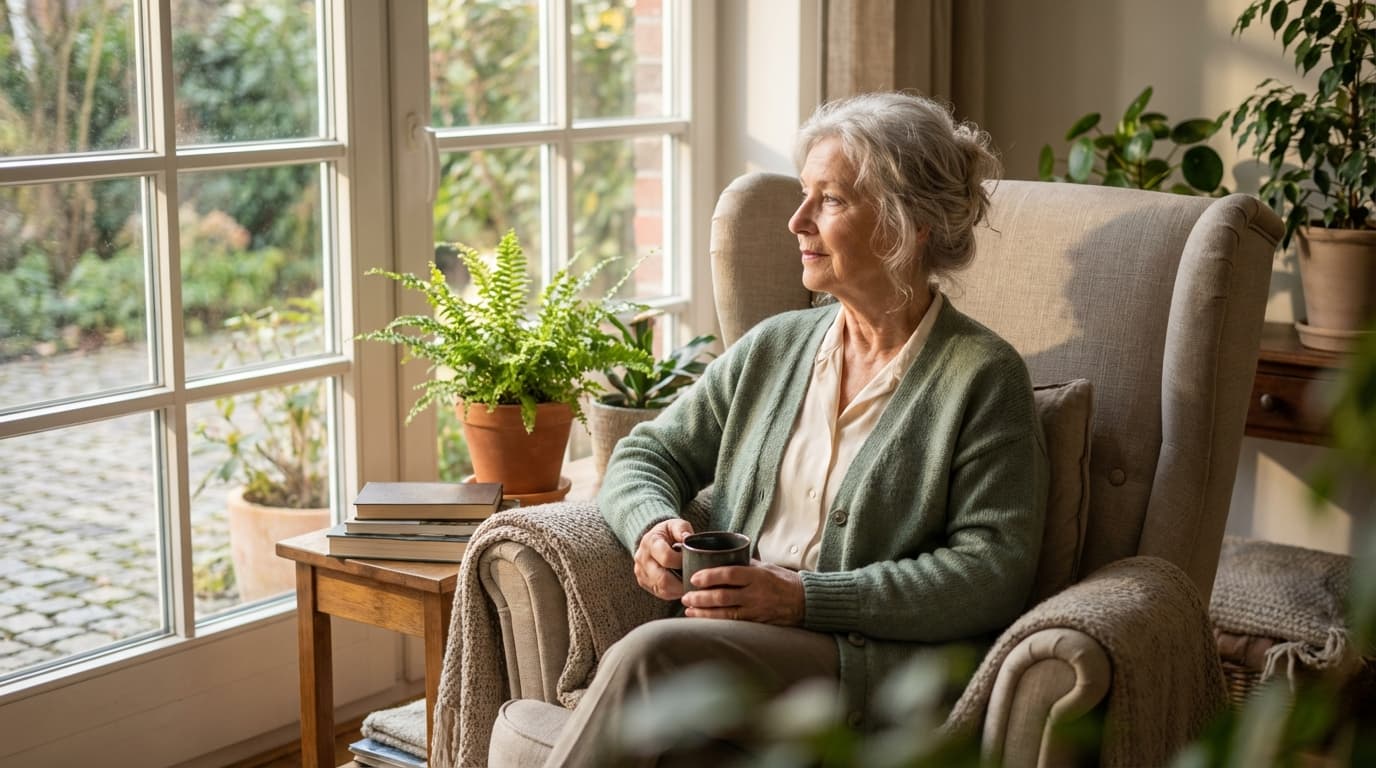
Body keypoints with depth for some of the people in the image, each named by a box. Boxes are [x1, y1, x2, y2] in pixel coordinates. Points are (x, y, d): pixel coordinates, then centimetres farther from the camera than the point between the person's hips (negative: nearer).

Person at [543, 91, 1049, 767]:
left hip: (871, 659, -4)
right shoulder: (772, 348, 18)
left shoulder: (983, 375, 1)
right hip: (732, 641, 5)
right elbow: (647, 456, 24)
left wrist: (805, 598, -15)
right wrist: (653, 528, -2)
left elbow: (995, 571, -7)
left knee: (650, 654, -32)